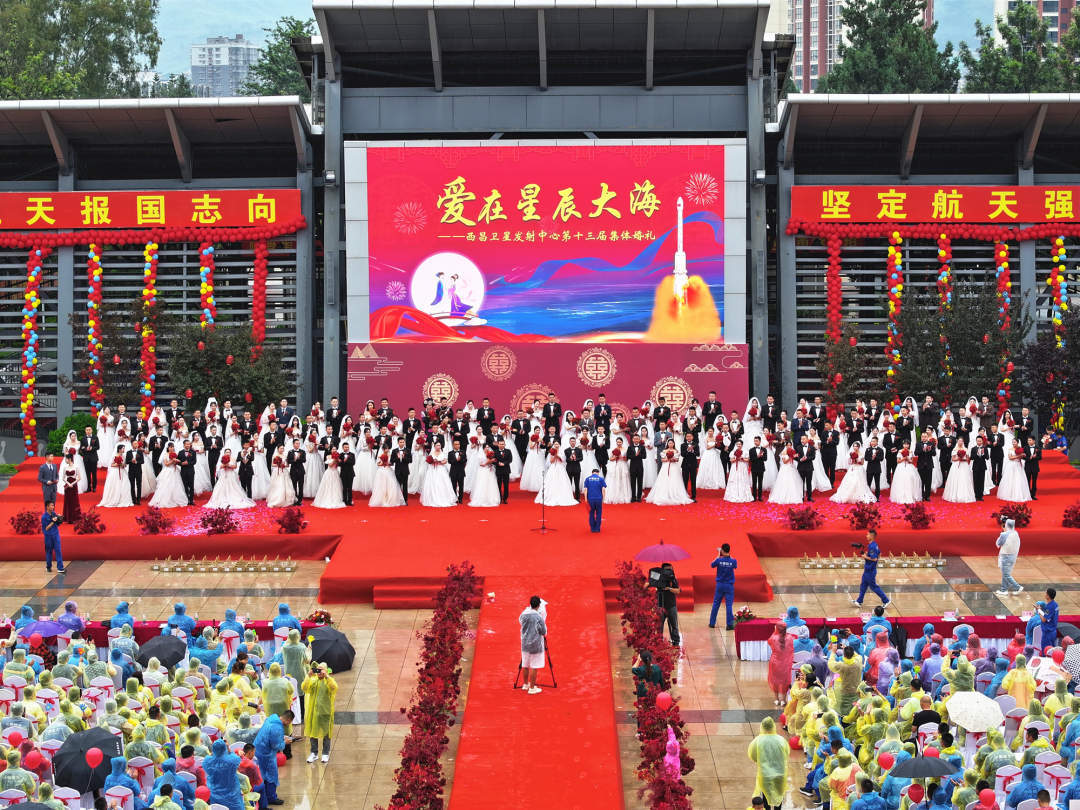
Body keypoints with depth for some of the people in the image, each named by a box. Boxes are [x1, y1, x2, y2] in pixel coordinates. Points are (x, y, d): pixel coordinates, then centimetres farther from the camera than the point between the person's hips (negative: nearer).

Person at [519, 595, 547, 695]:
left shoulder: (523, 614, -2)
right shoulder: (539, 617, -17)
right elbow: (544, 632, -10)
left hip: (525, 644, 6)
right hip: (536, 645, -6)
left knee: (525, 665, 17)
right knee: (534, 667, 1)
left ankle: (526, 684, 31)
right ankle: (532, 688, 5)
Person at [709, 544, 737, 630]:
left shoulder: (719, 560, -12)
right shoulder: (733, 561, -10)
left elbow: (711, 565, 7)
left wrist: (718, 556, 14)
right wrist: (729, 555, 16)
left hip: (720, 585, 1)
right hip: (729, 586, -1)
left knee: (716, 604, 12)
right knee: (729, 605, 0)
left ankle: (712, 623, 19)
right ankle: (730, 625, -2)